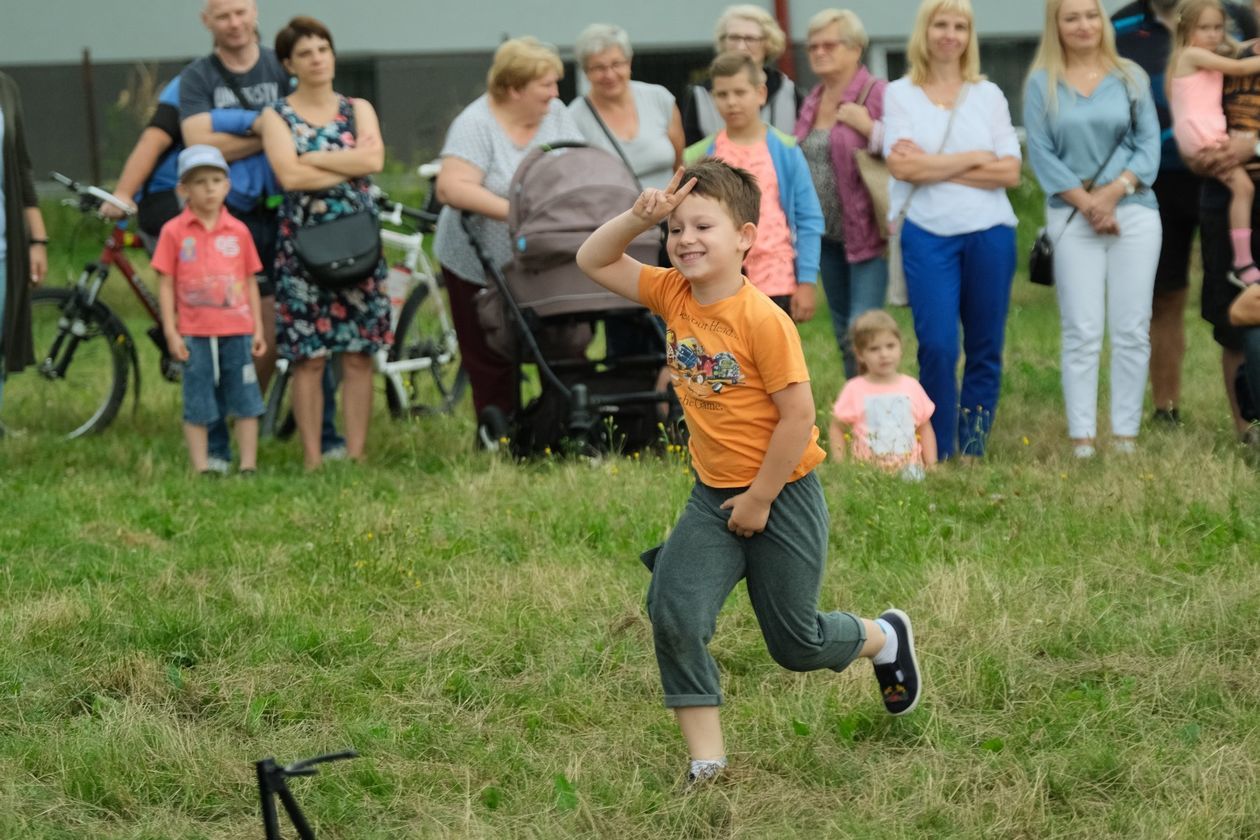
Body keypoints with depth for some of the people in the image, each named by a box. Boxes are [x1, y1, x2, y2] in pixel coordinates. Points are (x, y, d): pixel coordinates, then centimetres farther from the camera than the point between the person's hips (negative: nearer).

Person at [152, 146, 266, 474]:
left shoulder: (238, 231, 4)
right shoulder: (174, 232, -2)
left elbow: (250, 282, 9)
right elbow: (165, 284, 0)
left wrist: (258, 328, 6)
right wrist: (171, 331, -6)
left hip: (237, 331, 2)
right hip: (195, 333, -2)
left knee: (245, 403, 5)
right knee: (197, 408, 4)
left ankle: (248, 466, 12)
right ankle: (201, 469, 10)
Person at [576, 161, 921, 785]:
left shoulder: (762, 320, -23)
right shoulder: (673, 295, -3)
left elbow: (799, 417, -21)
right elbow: (593, 261, 3)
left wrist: (759, 499, -15)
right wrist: (638, 218, -16)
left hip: (783, 493, -6)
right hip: (713, 495, 6)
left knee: (795, 644, 8)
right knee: (673, 612, -16)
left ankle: (885, 638, 41)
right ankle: (705, 759, -7)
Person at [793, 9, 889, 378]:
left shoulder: (878, 94, -10)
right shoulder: (812, 102, 13)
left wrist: (868, 127, -23)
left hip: (867, 233, -8)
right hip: (828, 236, 8)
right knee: (844, 334, 14)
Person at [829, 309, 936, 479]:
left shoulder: (911, 387, 8)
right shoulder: (855, 389, 2)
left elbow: (925, 428, 15)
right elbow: (837, 427, 8)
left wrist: (931, 465, 7)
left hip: (908, 469, 2)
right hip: (867, 470, -2)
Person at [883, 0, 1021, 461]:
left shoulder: (989, 95, 7)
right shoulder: (899, 94, 3)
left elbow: (1010, 172, -2)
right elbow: (902, 167, -10)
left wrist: (935, 167, -9)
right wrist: (975, 158, -8)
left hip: (989, 233, 2)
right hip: (928, 235, -2)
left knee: (985, 349, 5)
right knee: (937, 346, -9)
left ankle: (972, 453, 15)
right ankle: (937, 456, 1)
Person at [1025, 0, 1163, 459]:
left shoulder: (1130, 77, 8)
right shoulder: (1042, 84, 5)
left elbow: (1150, 142, 4)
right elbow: (1041, 152, 0)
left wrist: (1115, 191, -10)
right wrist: (1087, 203, -9)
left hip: (1135, 212, 1)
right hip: (1072, 216, -1)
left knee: (1132, 331, -1)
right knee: (1082, 334, -5)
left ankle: (1126, 436, 3)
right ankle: (1081, 439, -4)